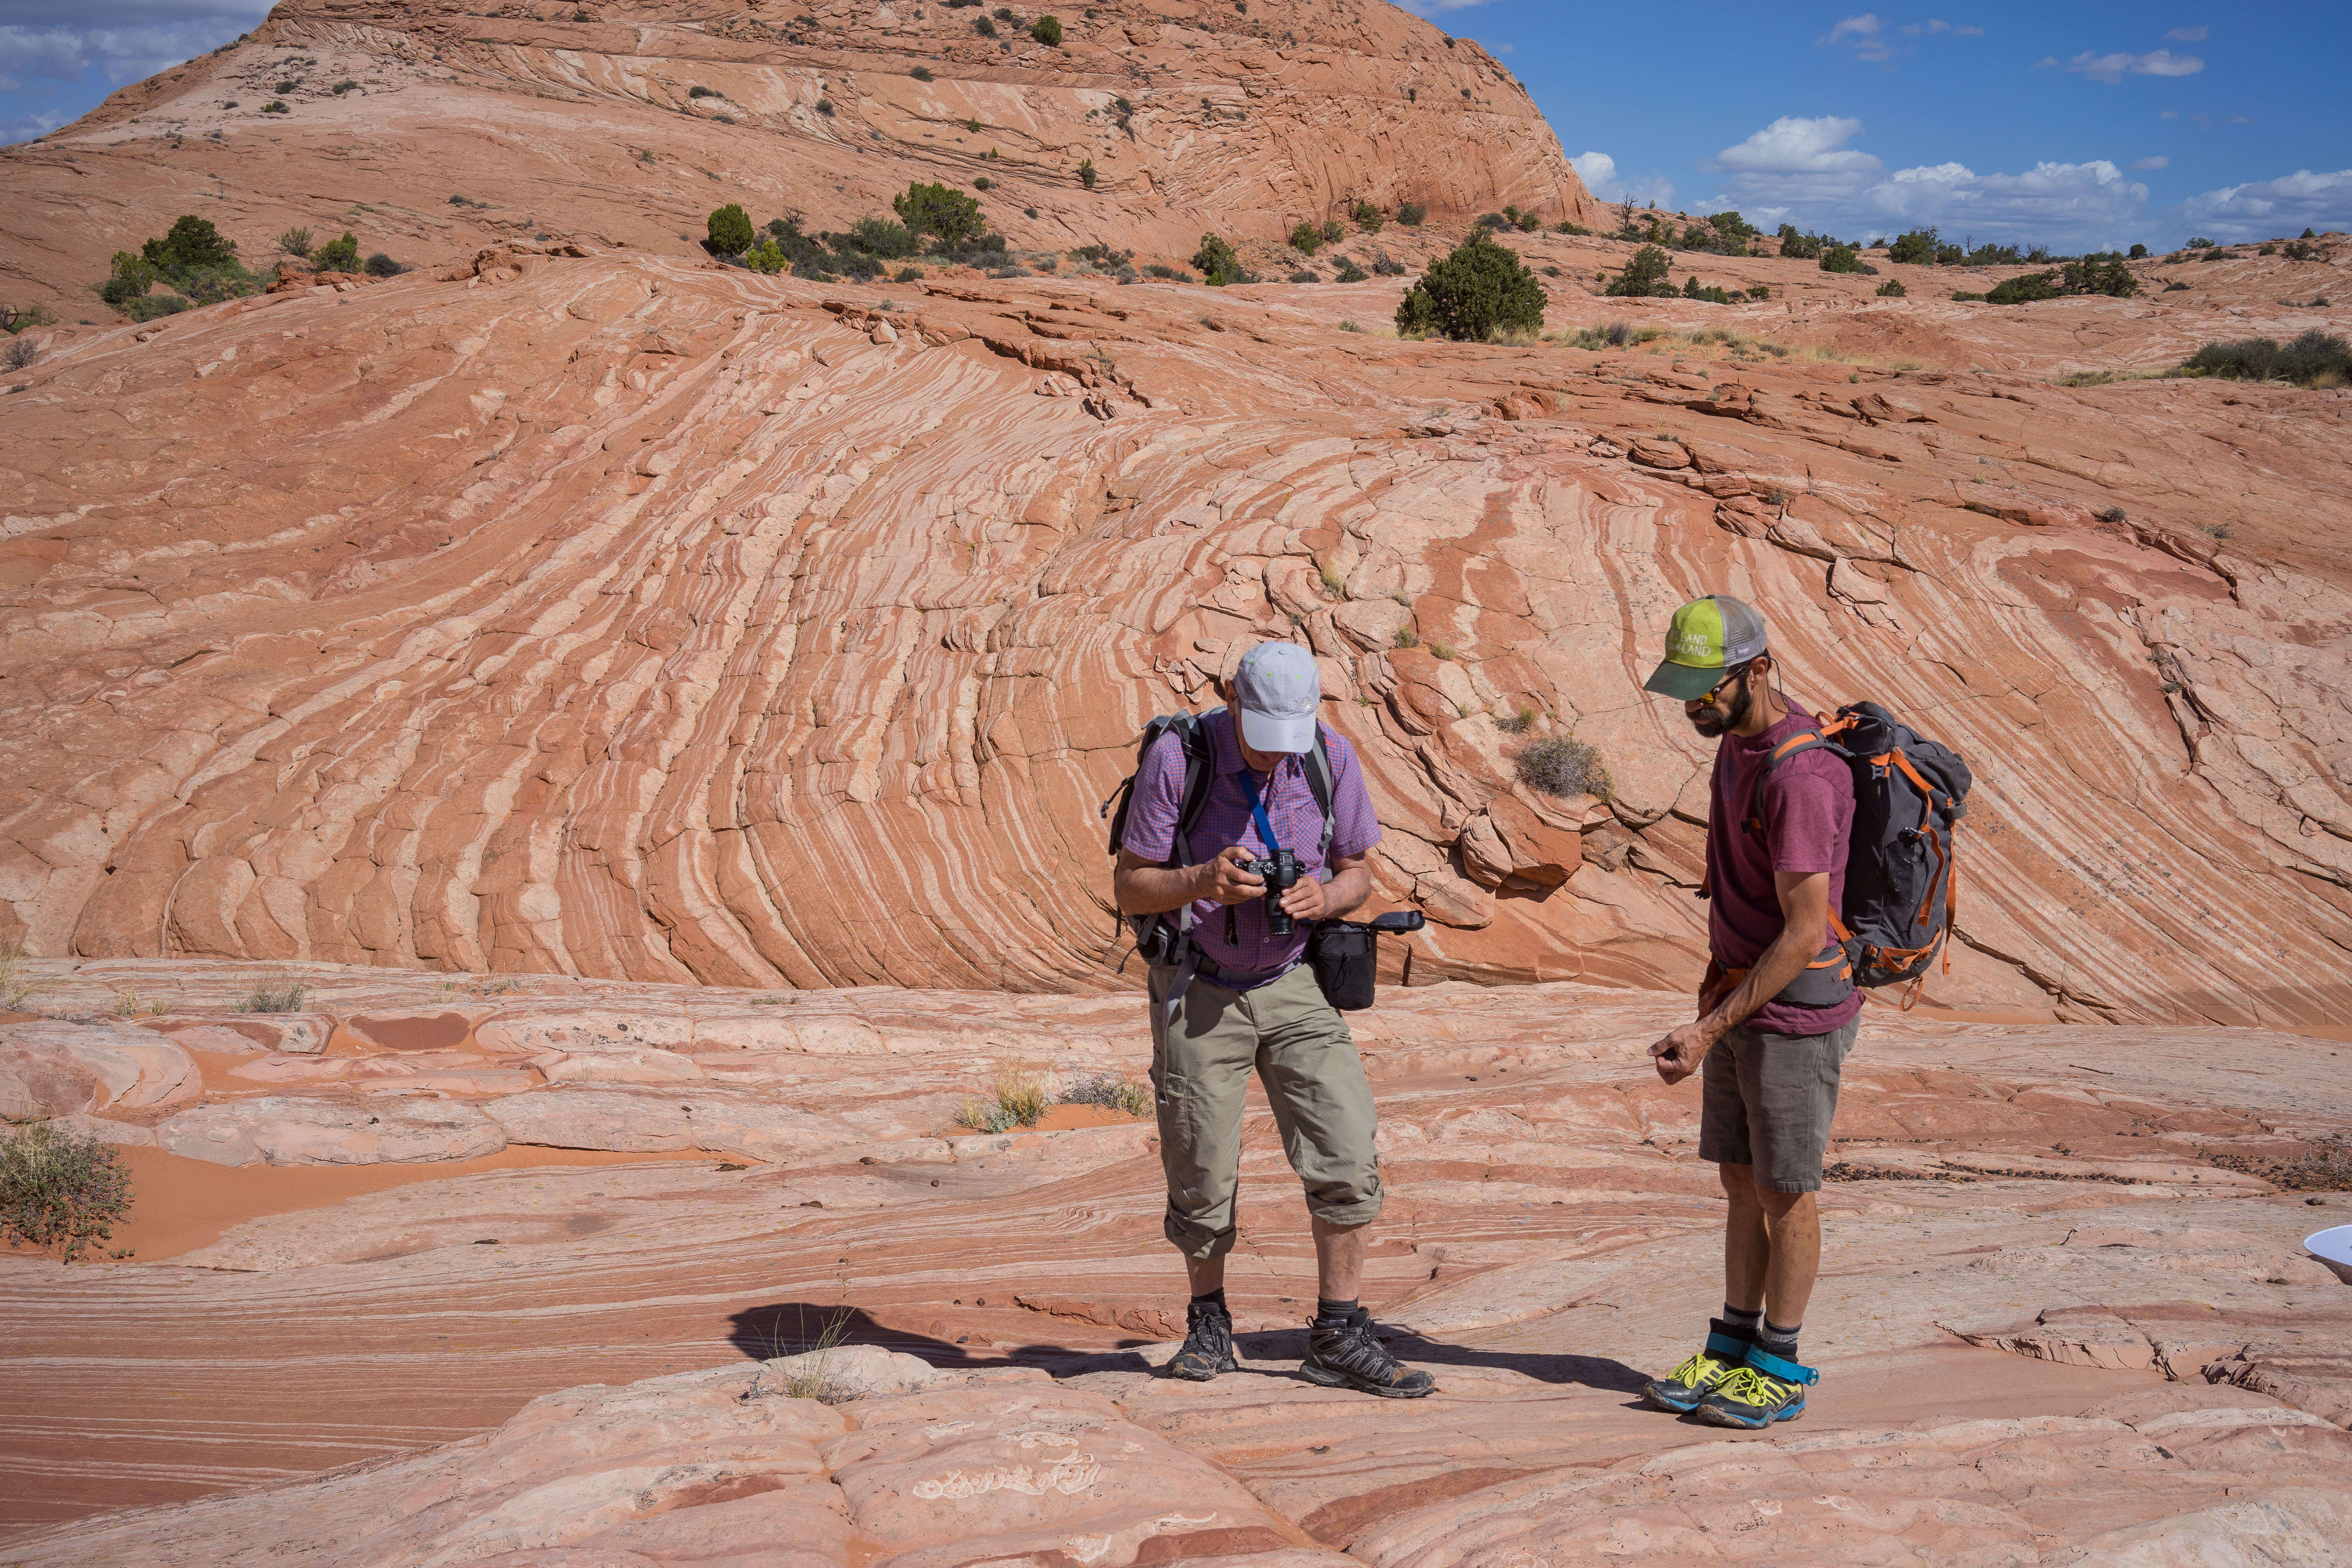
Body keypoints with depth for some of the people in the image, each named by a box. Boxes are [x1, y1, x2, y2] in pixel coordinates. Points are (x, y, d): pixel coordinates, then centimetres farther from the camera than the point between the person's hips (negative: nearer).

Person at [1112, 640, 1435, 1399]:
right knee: (1202, 1177, 5)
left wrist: (1326, 896, -21)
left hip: (1293, 982, 2)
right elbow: (1130, 888, -12)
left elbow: (1357, 872, 2)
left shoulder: (1330, 755, -10)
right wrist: (1200, 882, -32)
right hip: (1198, 988, -2)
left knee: (1348, 1153, -8)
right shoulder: (1177, 756, -19)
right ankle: (1209, 1323, 29)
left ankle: (1338, 1339, 4)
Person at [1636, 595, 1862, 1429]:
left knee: (1784, 1191, 2)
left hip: (1794, 1014, -9)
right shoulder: (1737, 743, 6)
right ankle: (1731, 1349, 24)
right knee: (1741, 1181, 14)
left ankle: (1780, 1370, 14)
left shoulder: (1800, 776, -25)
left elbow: (1805, 935, -25)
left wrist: (1709, 1031, -24)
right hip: (1739, 999, 9)